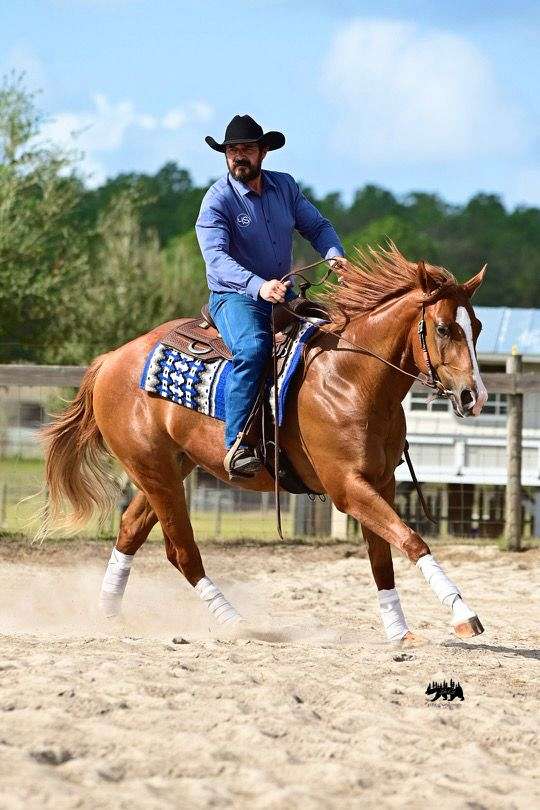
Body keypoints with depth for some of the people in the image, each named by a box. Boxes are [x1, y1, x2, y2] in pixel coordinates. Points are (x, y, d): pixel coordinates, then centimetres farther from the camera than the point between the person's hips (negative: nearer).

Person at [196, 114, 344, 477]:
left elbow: (317, 226, 10)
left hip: (282, 294, 6)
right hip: (235, 297, -6)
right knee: (252, 348, -35)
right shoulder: (218, 200, -11)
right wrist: (259, 286, -40)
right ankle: (237, 445, -36)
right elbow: (217, 257, -23)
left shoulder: (285, 186, 8)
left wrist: (335, 256, -14)